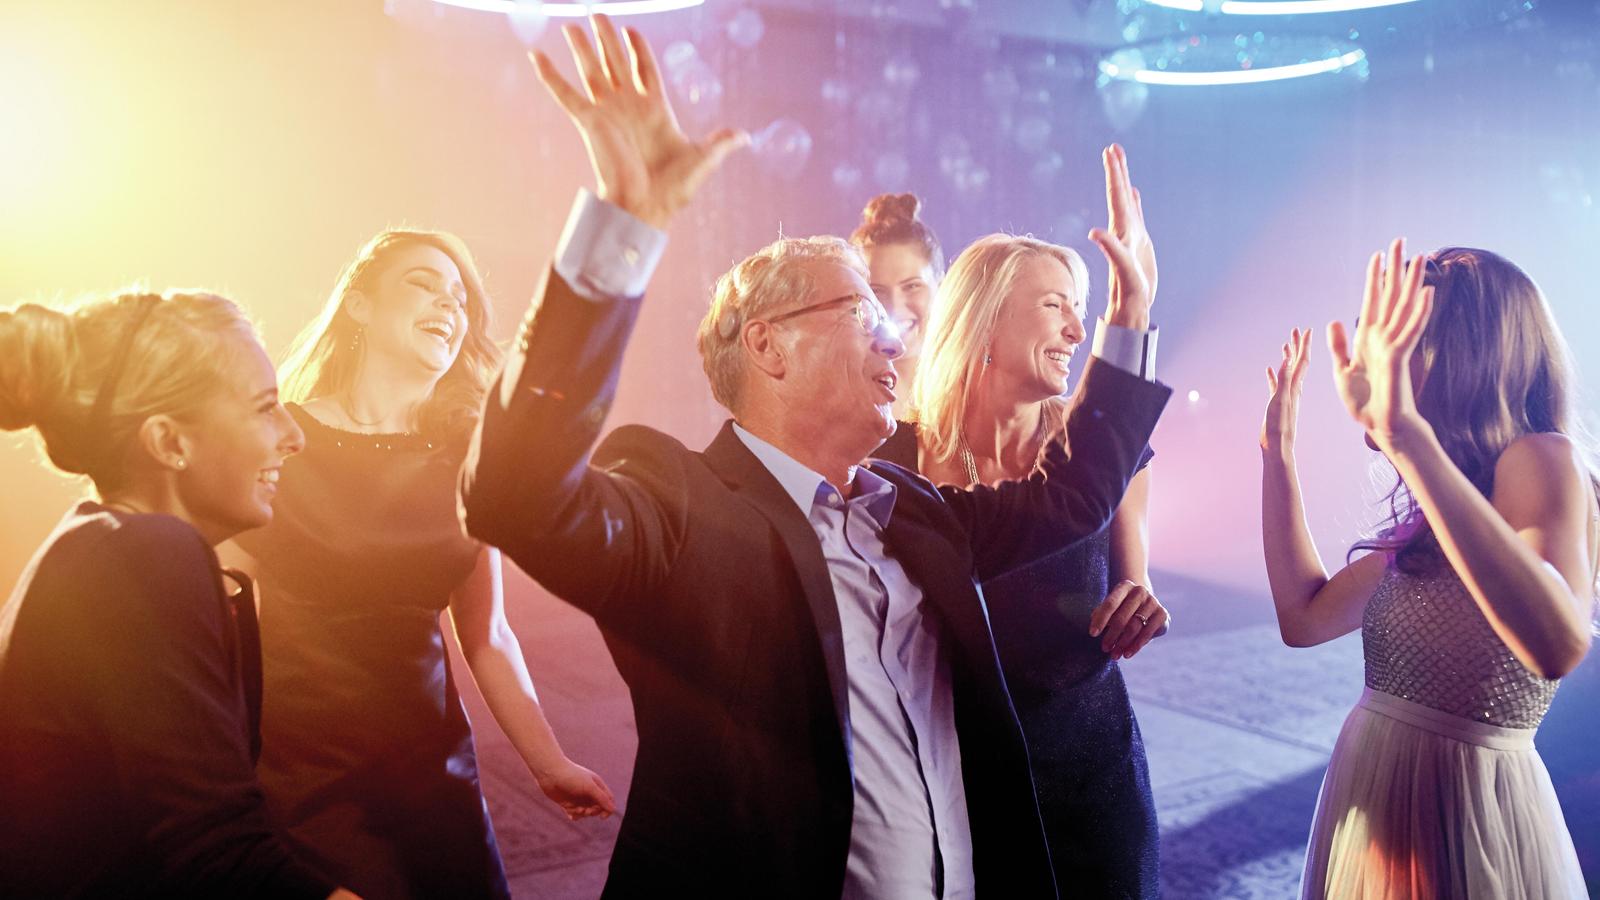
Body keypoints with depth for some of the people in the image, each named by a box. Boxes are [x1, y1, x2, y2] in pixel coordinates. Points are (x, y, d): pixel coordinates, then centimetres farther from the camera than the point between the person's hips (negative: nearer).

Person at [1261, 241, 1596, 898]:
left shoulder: (1541, 459, -17)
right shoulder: (1431, 514, 7)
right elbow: (1304, 617, 7)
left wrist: (1406, 434, -40)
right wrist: (1278, 449, 9)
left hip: (1464, 816, -8)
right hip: (1373, 803, 8)